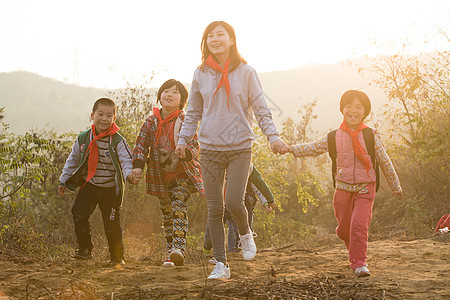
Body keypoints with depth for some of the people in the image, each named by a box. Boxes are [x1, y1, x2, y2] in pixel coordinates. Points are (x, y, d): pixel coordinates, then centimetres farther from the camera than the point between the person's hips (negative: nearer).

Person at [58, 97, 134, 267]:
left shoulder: (118, 141, -10)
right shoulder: (83, 139, 1)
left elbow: (126, 161, -19)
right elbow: (72, 161, 13)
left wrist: (129, 174, -40)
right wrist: (63, 181, 15)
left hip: (110, 189, -3)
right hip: (88, 185, 3)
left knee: (112, 224, 1)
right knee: (79, 214, -13)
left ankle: (117, 257, 18)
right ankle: (85, 248, 4)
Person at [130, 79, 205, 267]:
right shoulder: (151, 122, 4)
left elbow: (194, 145, -6)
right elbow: (141, 144, 3)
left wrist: (181, 155, -27)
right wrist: (137, 165, -12)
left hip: (182, 175, -3)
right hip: (160, 177, 3)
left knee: (179, 208, -21)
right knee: (167, 214, 9)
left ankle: (179, 248, -28)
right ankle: (171, 254, 17)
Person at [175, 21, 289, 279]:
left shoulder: (246, 72, 0)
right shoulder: (201, 75, 6)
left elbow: (261, 108, 1)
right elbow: (194, 113, 15)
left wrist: (273, 136, -12)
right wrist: (183, 140, 4)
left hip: (240, 147, -2)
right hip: (210, 149, 2)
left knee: (234, 202, -14)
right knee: (215, 209, 1)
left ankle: (246, 234, 20)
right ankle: (221, 264, 10)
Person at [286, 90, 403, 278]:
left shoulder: (372, 136, -1)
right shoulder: (334, 137, 2)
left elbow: (384, 162, 6)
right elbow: (313, 148, 13)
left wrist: (396, 187, 12)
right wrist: (291, 149, 1)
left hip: (365, 189, -2)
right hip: (343, 188, 2)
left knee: (359, 225, -18)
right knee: (344, 229, 8)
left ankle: (359, 262, -10)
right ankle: (355, 250, 38)